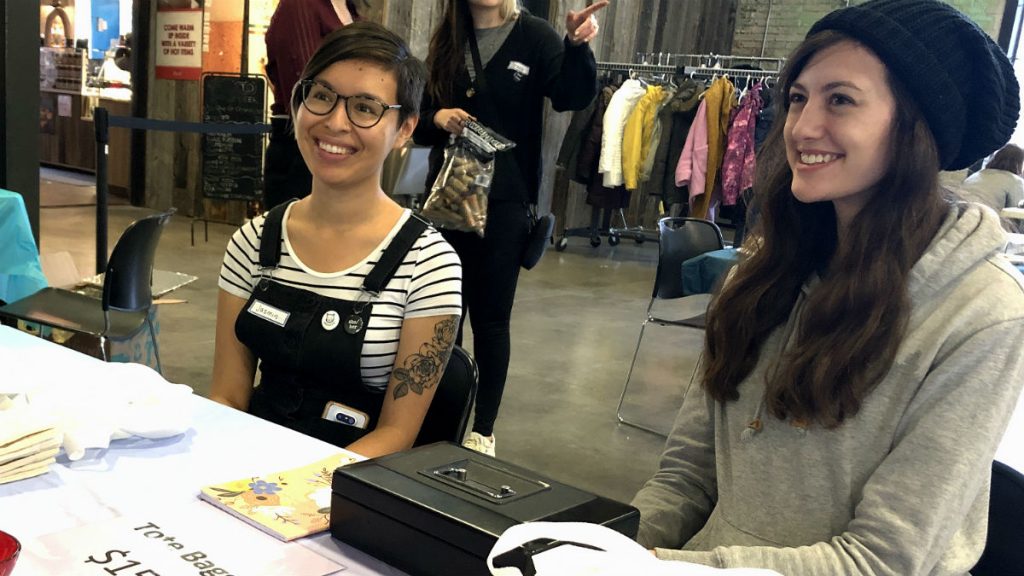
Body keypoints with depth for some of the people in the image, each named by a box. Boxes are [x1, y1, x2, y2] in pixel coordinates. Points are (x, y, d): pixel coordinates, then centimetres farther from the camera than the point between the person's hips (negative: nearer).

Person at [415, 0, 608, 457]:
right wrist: (437, 119, -10)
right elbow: (419, 120, 12)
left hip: (504, 200, -3)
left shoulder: (534, 37, -3)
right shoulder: (446, 41, 7)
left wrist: (577, 46, -35)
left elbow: (573, 97, -17)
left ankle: (483, 429, 16)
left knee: (490, 317, 4)